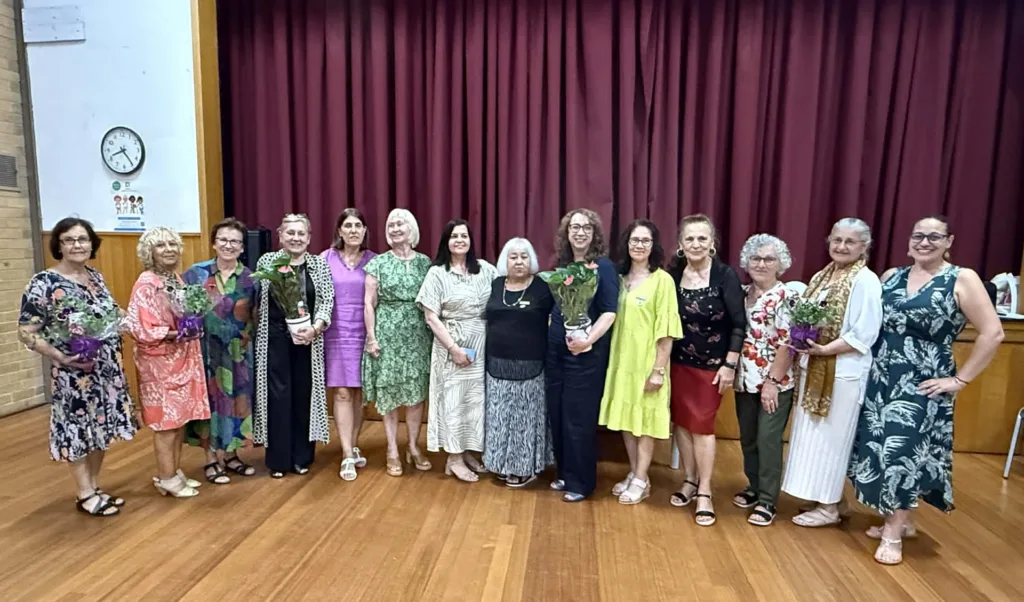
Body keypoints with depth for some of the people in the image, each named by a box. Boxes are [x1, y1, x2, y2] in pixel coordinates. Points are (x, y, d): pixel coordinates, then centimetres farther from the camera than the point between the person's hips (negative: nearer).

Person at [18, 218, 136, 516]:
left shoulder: (97, 277, 7)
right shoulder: (43, 283, -13)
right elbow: (26, 332, -13)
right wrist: (61, 357, -22)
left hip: (108, 368, 6)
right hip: (73, 373, -6)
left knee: (102, 426, 14)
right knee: (78, 430, 6)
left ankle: (95, 487, 30)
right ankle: (85, 495, 21)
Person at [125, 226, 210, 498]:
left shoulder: (177, 279, 9)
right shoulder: (146, 284, -15)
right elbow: (143, 329, -19)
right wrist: (177, 333, -23)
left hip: (183, 358, 8)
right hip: (159, 361, -8)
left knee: (181, 418, 14)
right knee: (166, 421, 1)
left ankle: (175, 472, 26)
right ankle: (167, 479, 15)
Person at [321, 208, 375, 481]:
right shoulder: (326, 258, 2)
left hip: (364, 333, 1)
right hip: (336, 334, -1)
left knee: (359, 391, 8)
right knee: (342, 392, -3)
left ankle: (353, 447, 24)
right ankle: (347, 456, 3)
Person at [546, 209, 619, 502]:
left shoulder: (604, 266, -7)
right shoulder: (561, 264, 10)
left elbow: (610, 312, -15)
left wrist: (588, 339, -26)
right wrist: (550, 331, 6)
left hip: (586, 353, -6)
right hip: (556, 350, 6)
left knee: (579, 417, 2)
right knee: (557, 414, 12)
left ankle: (581, 482, 17)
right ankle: (564, 473, 29)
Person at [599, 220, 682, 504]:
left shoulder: (662, 280, -11)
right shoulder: (620, 278, 7)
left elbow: (666, 330, -13)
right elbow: (613, 320, 11)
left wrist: (659, 369, -15)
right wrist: (612, 358, 7)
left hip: (646, 361, -6)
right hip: (622, 358, 6)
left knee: (645, 419, 6)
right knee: (625, 417, 13)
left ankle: (641, 481, 20)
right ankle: (633, 473, 29)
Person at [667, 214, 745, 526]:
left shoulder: (725, 275, -12)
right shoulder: (674, 274, -2)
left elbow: (739, 324, -10)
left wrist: (730, 365, -13)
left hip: (711, 363, -4)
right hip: (678, 361, 4)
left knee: (702, 425, 1)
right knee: (681, 422, 10)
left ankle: (704, 492, 15)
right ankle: (689, 481, 28)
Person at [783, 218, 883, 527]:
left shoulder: (866, 281, -12)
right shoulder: (822, 276, 11)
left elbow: (865, 335, -18)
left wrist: (825, 349, -22)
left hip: (842, 373, -7)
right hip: (812, 368, 8)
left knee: (831, 438, 3)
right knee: (813, 435, 14)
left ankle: (829, 507, 17)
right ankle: (823, 498, 29)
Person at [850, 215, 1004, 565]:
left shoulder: (962, 280, -6)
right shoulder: (891, 276, 8)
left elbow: (992, 333, -9)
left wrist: (960, 380, -10)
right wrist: (867, 363, 3)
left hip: (922, 384, -5)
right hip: (879, 378, 5)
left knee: (903, 451, -4)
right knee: (878, 449, 10)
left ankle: (893, 535, 12)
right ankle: (896, 520, 29)